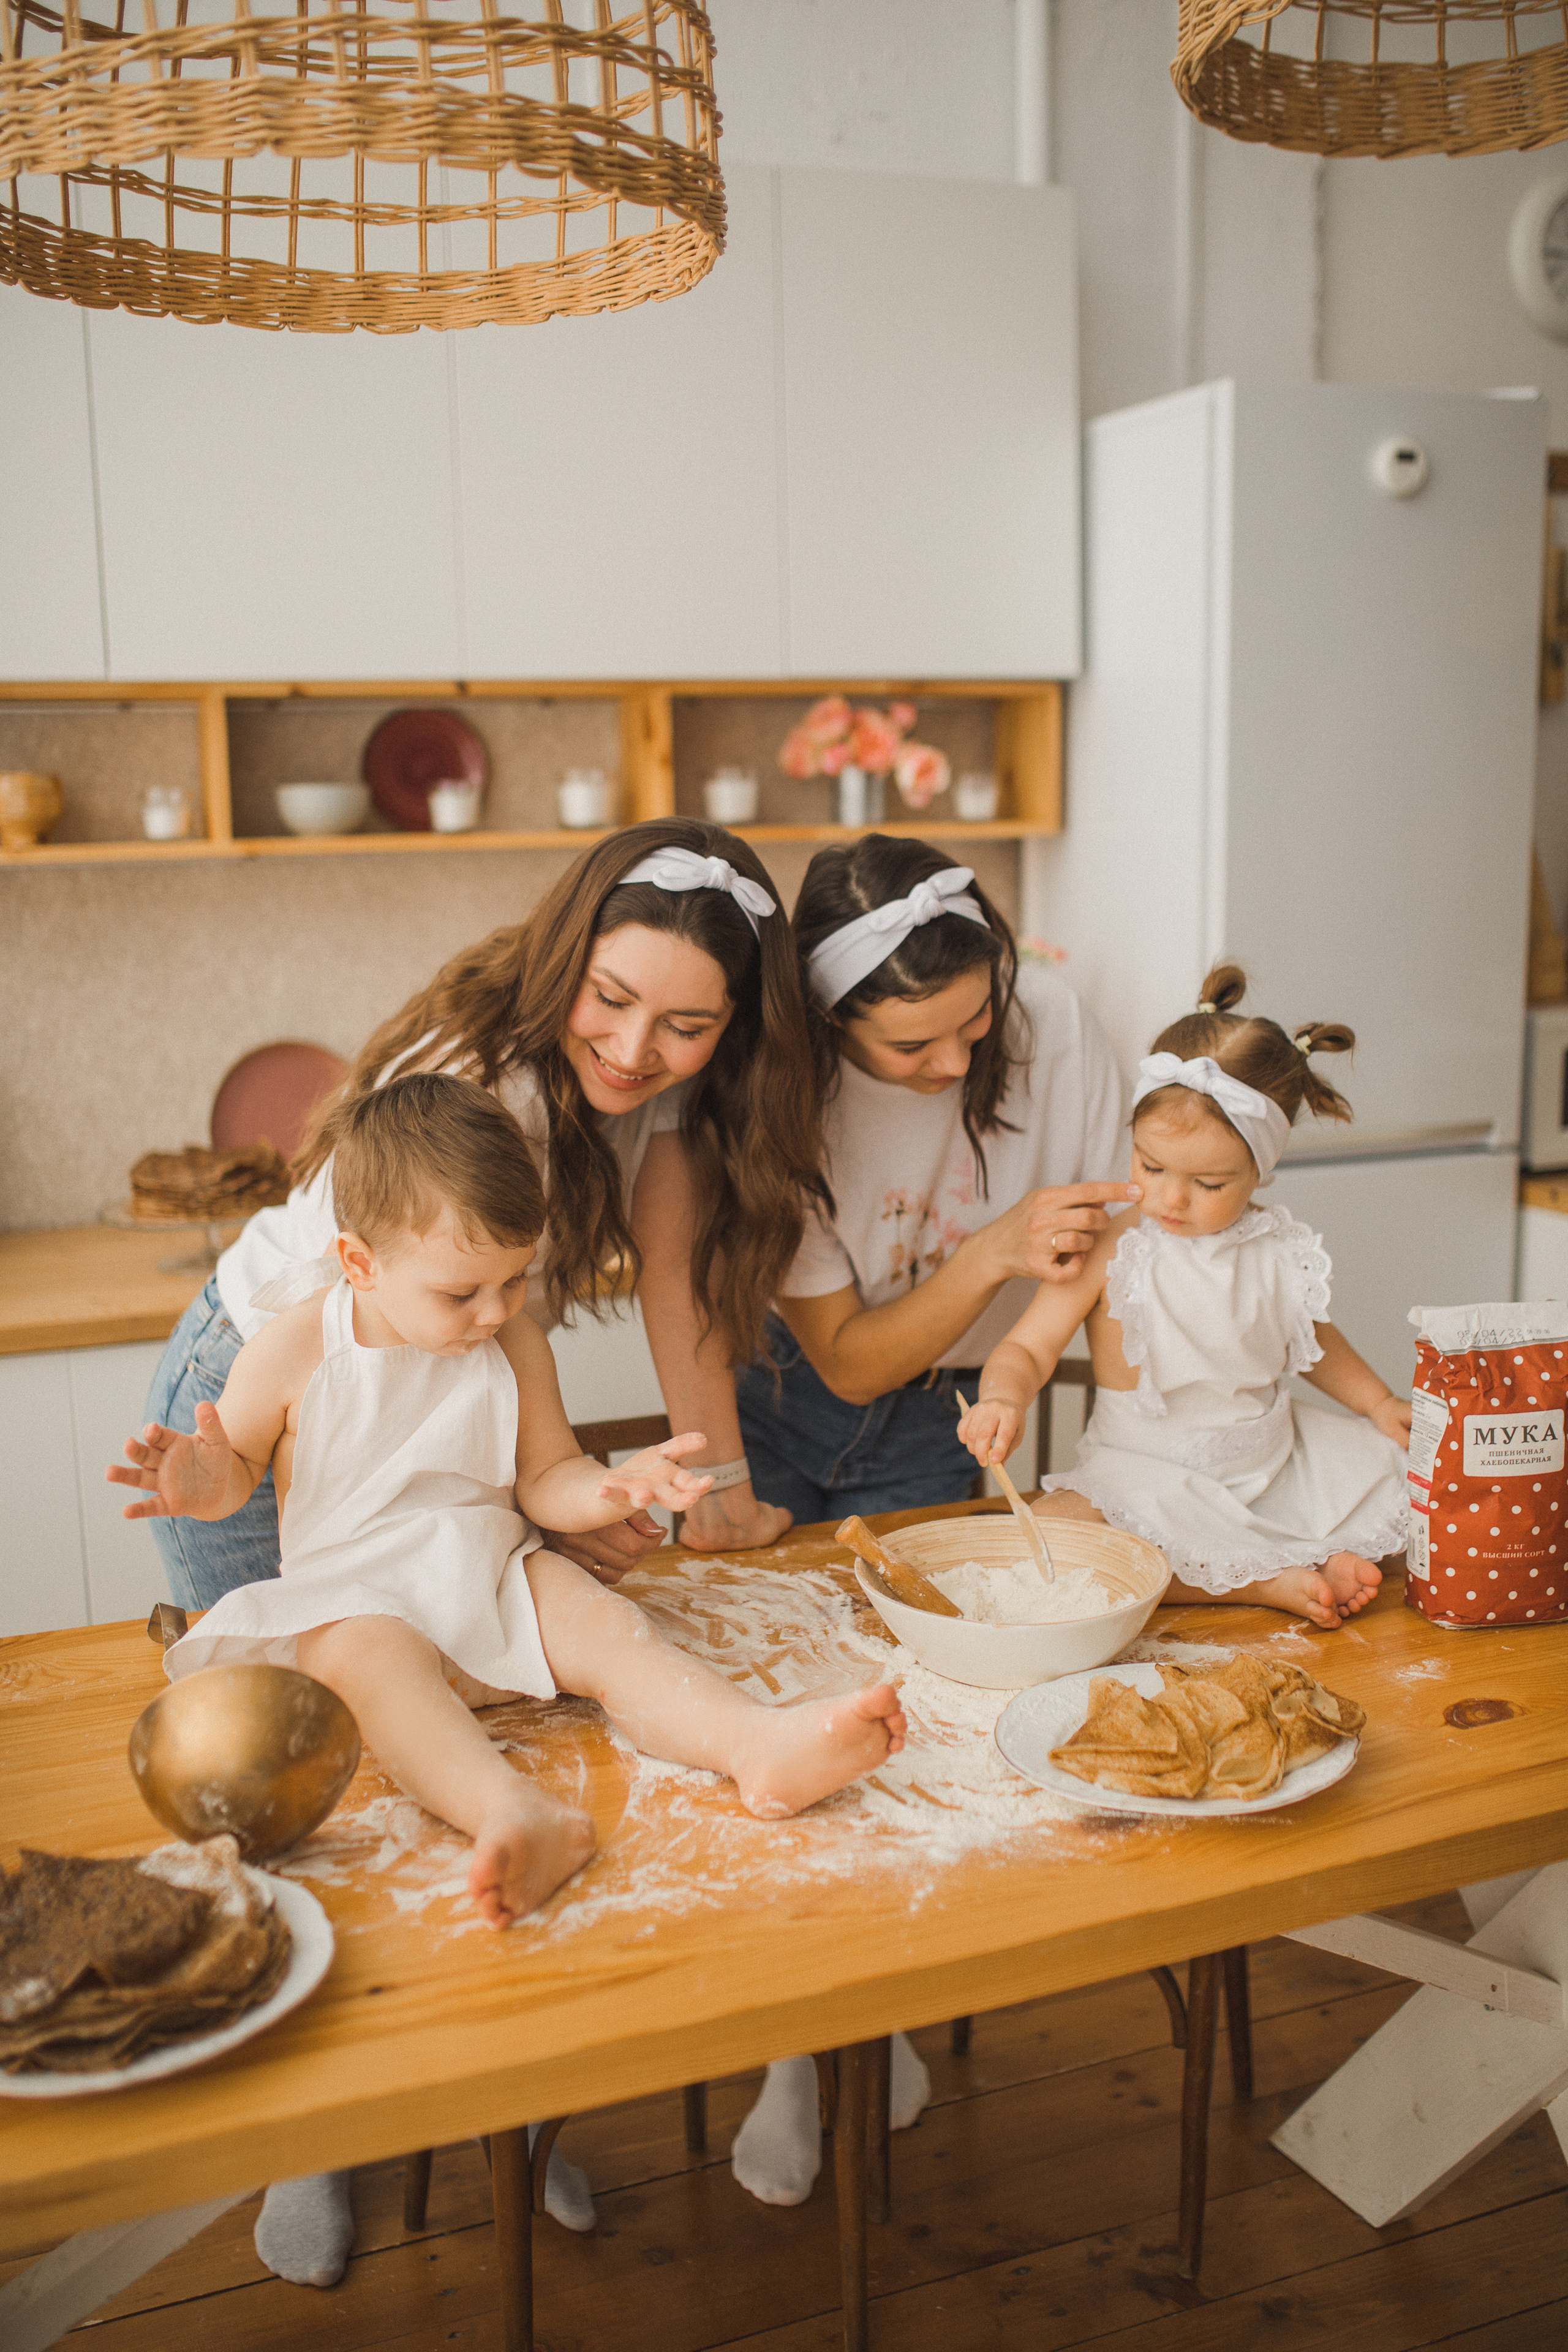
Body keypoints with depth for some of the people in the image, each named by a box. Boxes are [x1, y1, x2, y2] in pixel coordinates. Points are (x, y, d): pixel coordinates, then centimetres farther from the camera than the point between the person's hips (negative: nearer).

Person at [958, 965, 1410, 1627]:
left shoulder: (1279, 1250, -2)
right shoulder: (1107, 1250, -14)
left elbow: (1312, 1339, 18)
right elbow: (1026, 1349, -13)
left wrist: (1381, 1405, 7)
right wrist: (1002, 1399, -34)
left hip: (1273, 1461, 4)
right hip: (1146, 1471, -3)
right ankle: (1266, 1583, -27)